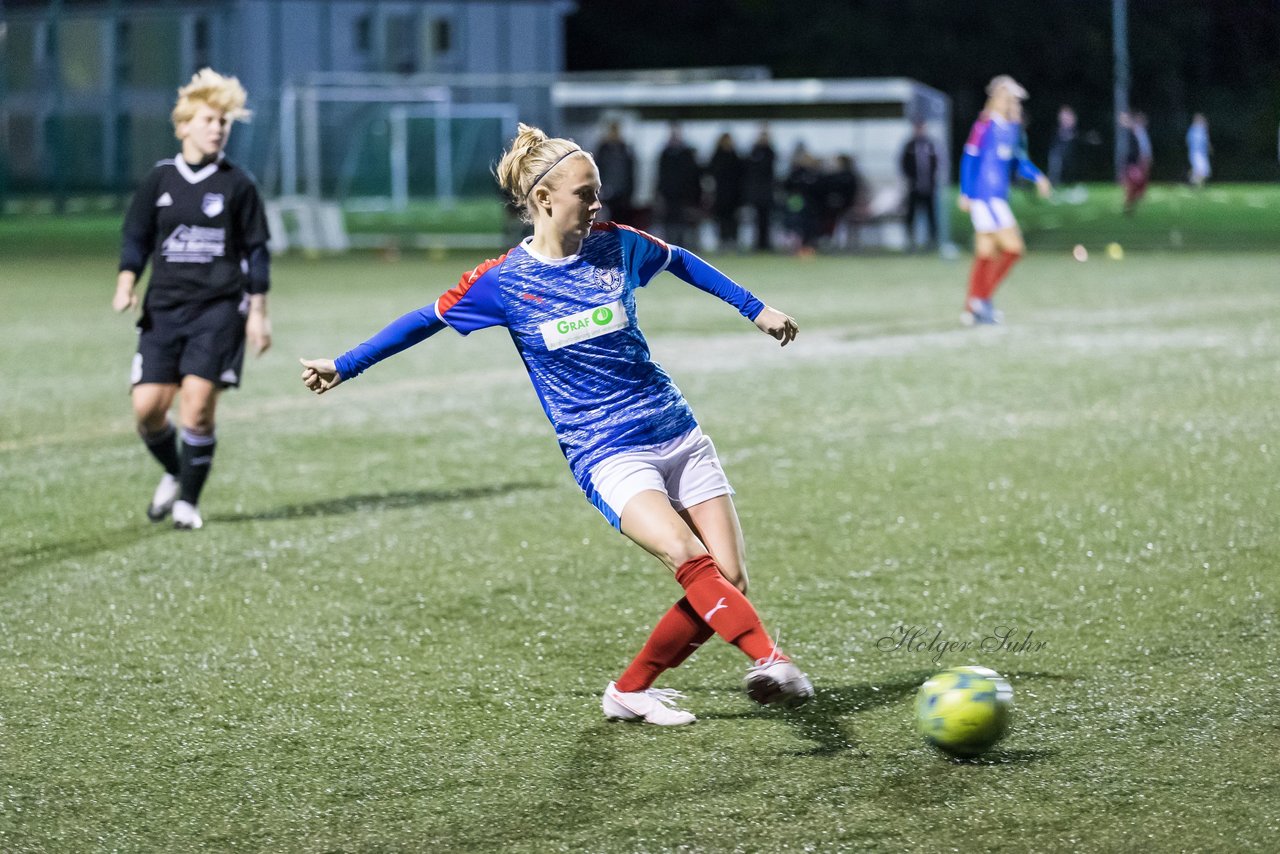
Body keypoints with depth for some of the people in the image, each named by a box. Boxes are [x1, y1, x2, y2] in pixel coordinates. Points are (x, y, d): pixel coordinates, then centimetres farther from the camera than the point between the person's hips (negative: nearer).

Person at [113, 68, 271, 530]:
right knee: (147, 406, -5)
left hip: (219, 308, -2)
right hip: (164, 307, 2)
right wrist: (126, 284, -6)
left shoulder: (237, 184, 2)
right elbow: (136, 237, 11)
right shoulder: (159, 180, 6)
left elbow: (256, 251, 6)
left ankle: (189, 500, 5)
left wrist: (258, 313, 3)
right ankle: (175, 473, 25)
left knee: (197, 406, -12)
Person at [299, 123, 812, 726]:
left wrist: (754, 308, 27)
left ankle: (630, 692, 10)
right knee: (688, 557, -29)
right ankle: (770, 662, -42)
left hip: (677, 435, 4)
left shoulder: (616, 246, 2)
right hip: (607, 456, -4)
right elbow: (427, 320, 9)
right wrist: (344, 366, 15)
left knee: (728, 580, -5)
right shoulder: (503, 282, -5)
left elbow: (679, 261, 23)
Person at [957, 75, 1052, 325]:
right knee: (1013, 247, -12)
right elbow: (969, 159, -12)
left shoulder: (1013, 128, 13)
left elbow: (1019, 161, 22)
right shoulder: (985, 126, -12)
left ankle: (972, 309, 15)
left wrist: (1037, 176, 7)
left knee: (985, 254, 10)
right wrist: (966, 194, -13)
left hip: (998, 198, 9)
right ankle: (982, 298, -4)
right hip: (984, 197, -9)